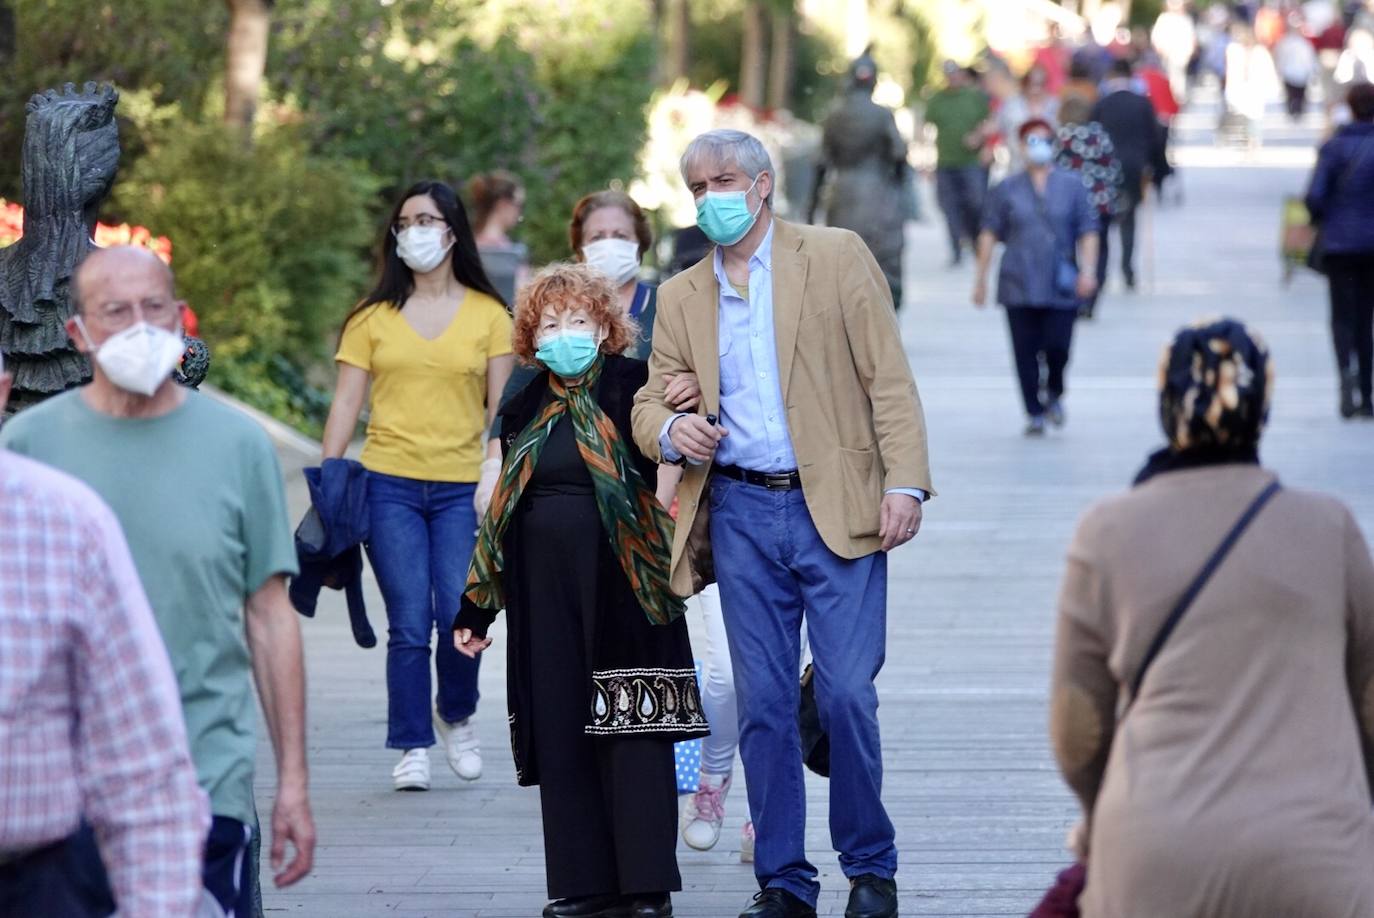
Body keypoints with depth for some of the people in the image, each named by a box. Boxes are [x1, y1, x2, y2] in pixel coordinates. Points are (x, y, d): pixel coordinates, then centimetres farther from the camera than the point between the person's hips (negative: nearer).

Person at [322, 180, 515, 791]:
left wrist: (494, 473, -6)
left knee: (460, 617, -9)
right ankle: (412, 747, 7)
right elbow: (346, 404, 6)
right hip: (390, 484, 0)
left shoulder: (488, 316, 7)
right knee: (409, 624, -4)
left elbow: (502, 408, 7)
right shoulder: (374, 317, 7)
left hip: (462, 488, 0)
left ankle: (456, 716, 20)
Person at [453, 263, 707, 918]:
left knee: (631, 731, -6)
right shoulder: (526, 410, 13)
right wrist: (474, 610, 17)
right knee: (561, 734, 4)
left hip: (621, 591, -5)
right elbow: (501, 514, 18)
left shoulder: (632, 387, 0)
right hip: (547, 593, 5)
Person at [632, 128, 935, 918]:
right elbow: (651, 399, 17)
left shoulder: (837, 257, 3)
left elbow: (889, 377, -1)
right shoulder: (682, 296, 14)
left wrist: (905, 483, -11)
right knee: (764, 703, 3)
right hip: (742, 513, 4)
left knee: (846, 694, -8)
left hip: (836, 506, -3)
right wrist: (671, 430, -8)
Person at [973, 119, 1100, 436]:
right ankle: (1034, 414, 9)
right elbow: (989, 234, 8)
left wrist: (1087, 270, -5)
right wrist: (980, 278, 5)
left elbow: (1088, 232, 7)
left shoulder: (1072, 186, 8)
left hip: (1061, 286, 0)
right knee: (1025, 351, -1)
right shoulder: (1006, 190, 8)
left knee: (1058, 346, -6)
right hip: (1019, 286, 0)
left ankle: (1055, 394, 24)